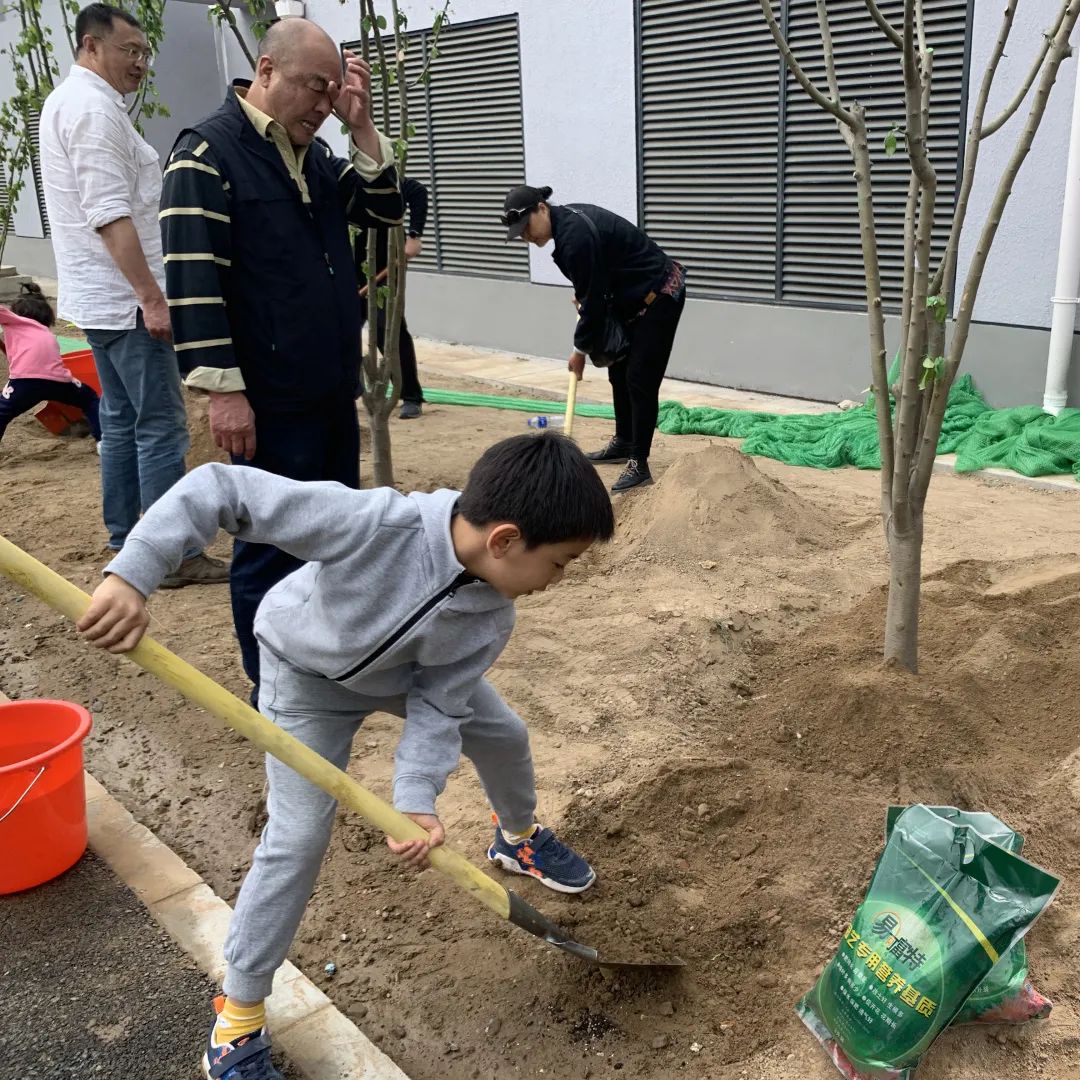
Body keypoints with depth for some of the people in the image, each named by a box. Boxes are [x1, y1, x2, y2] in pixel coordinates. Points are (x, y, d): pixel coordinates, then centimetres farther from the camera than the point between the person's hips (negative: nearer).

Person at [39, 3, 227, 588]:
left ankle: (126, 545, 21)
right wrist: (151, 295, -24)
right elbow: (110, 215, -23)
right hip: (123, 298, -11)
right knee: (161, 427, -7)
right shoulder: (93, 108, -15)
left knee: (121, 421, 14)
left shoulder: (68, 101, 19)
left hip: (99, 296, 11)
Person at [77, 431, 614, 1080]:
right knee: (298, 839, -10)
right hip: (310, 674, -5)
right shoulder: (378, 523, -46)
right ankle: (238, 1020, 10)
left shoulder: (491, 621, -27)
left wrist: (417, 799, -31)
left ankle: (518, 839, 51)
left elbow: (438, 707, -18)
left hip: (415, 669, 6)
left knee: (504, 734, 17)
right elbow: (221, 488, -44)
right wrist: (132, 576, -48)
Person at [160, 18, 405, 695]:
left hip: (332, 390, 8)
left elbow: (384, 210, 11)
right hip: (271, 400, -8)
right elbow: (192, 278, -17)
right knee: (273, 546, 2)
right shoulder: (208, 151, -11)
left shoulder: (314, 153, 14)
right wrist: (223, 389, -22)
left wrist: (362, 126, -1)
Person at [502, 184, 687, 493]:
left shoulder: (575, 236, -27)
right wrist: (582, 297, 5)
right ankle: (623, 444, 30)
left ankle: (639, 464, -5)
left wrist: (581, 348, -11)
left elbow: (593, 298, -21)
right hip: (635, 296, 10)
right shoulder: (567, 219, 2)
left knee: (640, 380, -10)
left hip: (659, 296, -10)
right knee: (619, 372, 16)